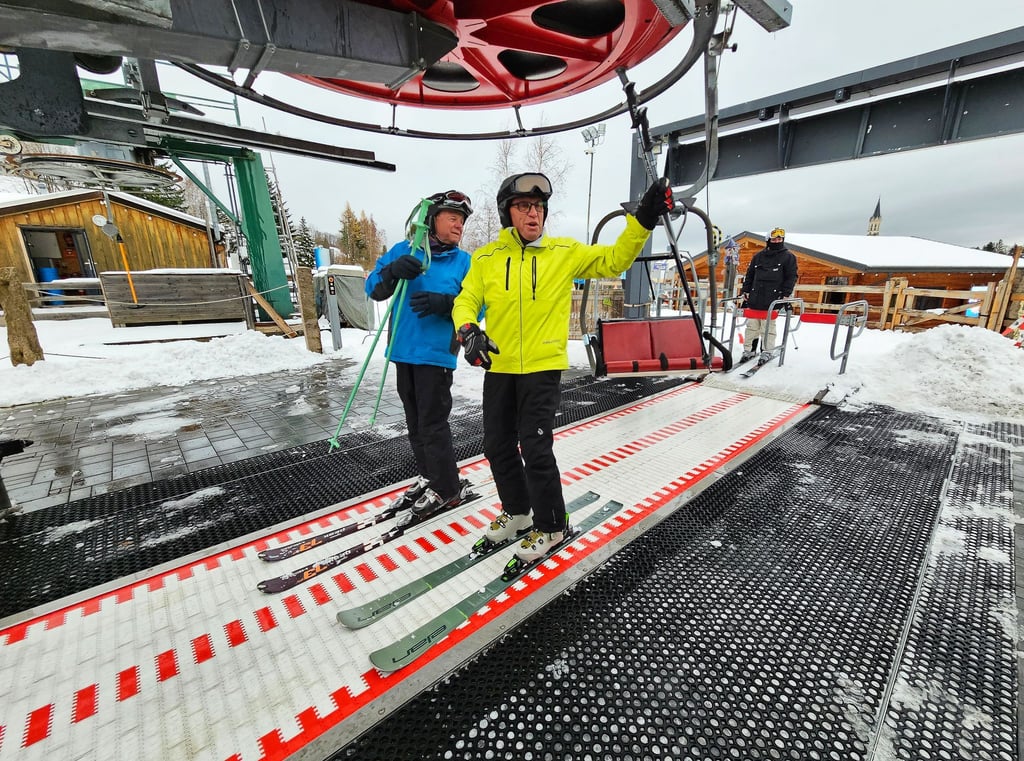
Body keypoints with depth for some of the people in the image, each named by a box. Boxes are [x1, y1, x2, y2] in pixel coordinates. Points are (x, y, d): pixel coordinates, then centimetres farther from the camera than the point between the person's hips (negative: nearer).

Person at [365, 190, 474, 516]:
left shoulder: (465, 262, 1)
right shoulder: (402, 251, 9)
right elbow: (374, 289, 4)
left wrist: (444, 303, -24)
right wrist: (393, 271, -17)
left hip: (437, 354, -4)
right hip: (403, 352, 5)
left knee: (433, 423, -2)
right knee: (415, 422, 14)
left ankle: (446, 489, 15)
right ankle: (427, 476, 32)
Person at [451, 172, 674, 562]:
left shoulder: (566, 252, 2)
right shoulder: (486, 258, 4)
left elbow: (613, 260, 6)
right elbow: (466, 301, 3)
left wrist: (642, 220, -6)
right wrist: (469, 331, -17)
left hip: (543, 367, -3)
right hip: (498, 367, 4)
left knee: (536, 449, -4)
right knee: (498, 446, 12)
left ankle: (550, 526, 20)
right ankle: (517, 510, 37)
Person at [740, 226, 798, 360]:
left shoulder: (788, 257, 5)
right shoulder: (758, 256, 14)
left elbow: (791, 277, 2)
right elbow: (749, 275, 17)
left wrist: (785, 295, -7)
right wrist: (746, 291, 11)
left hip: (772, 300, -3)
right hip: (754, 298, 3)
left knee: (768, 326, -2)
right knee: (752, 325, 5)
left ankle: (767, 352, 6)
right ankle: (749, 349, 14)